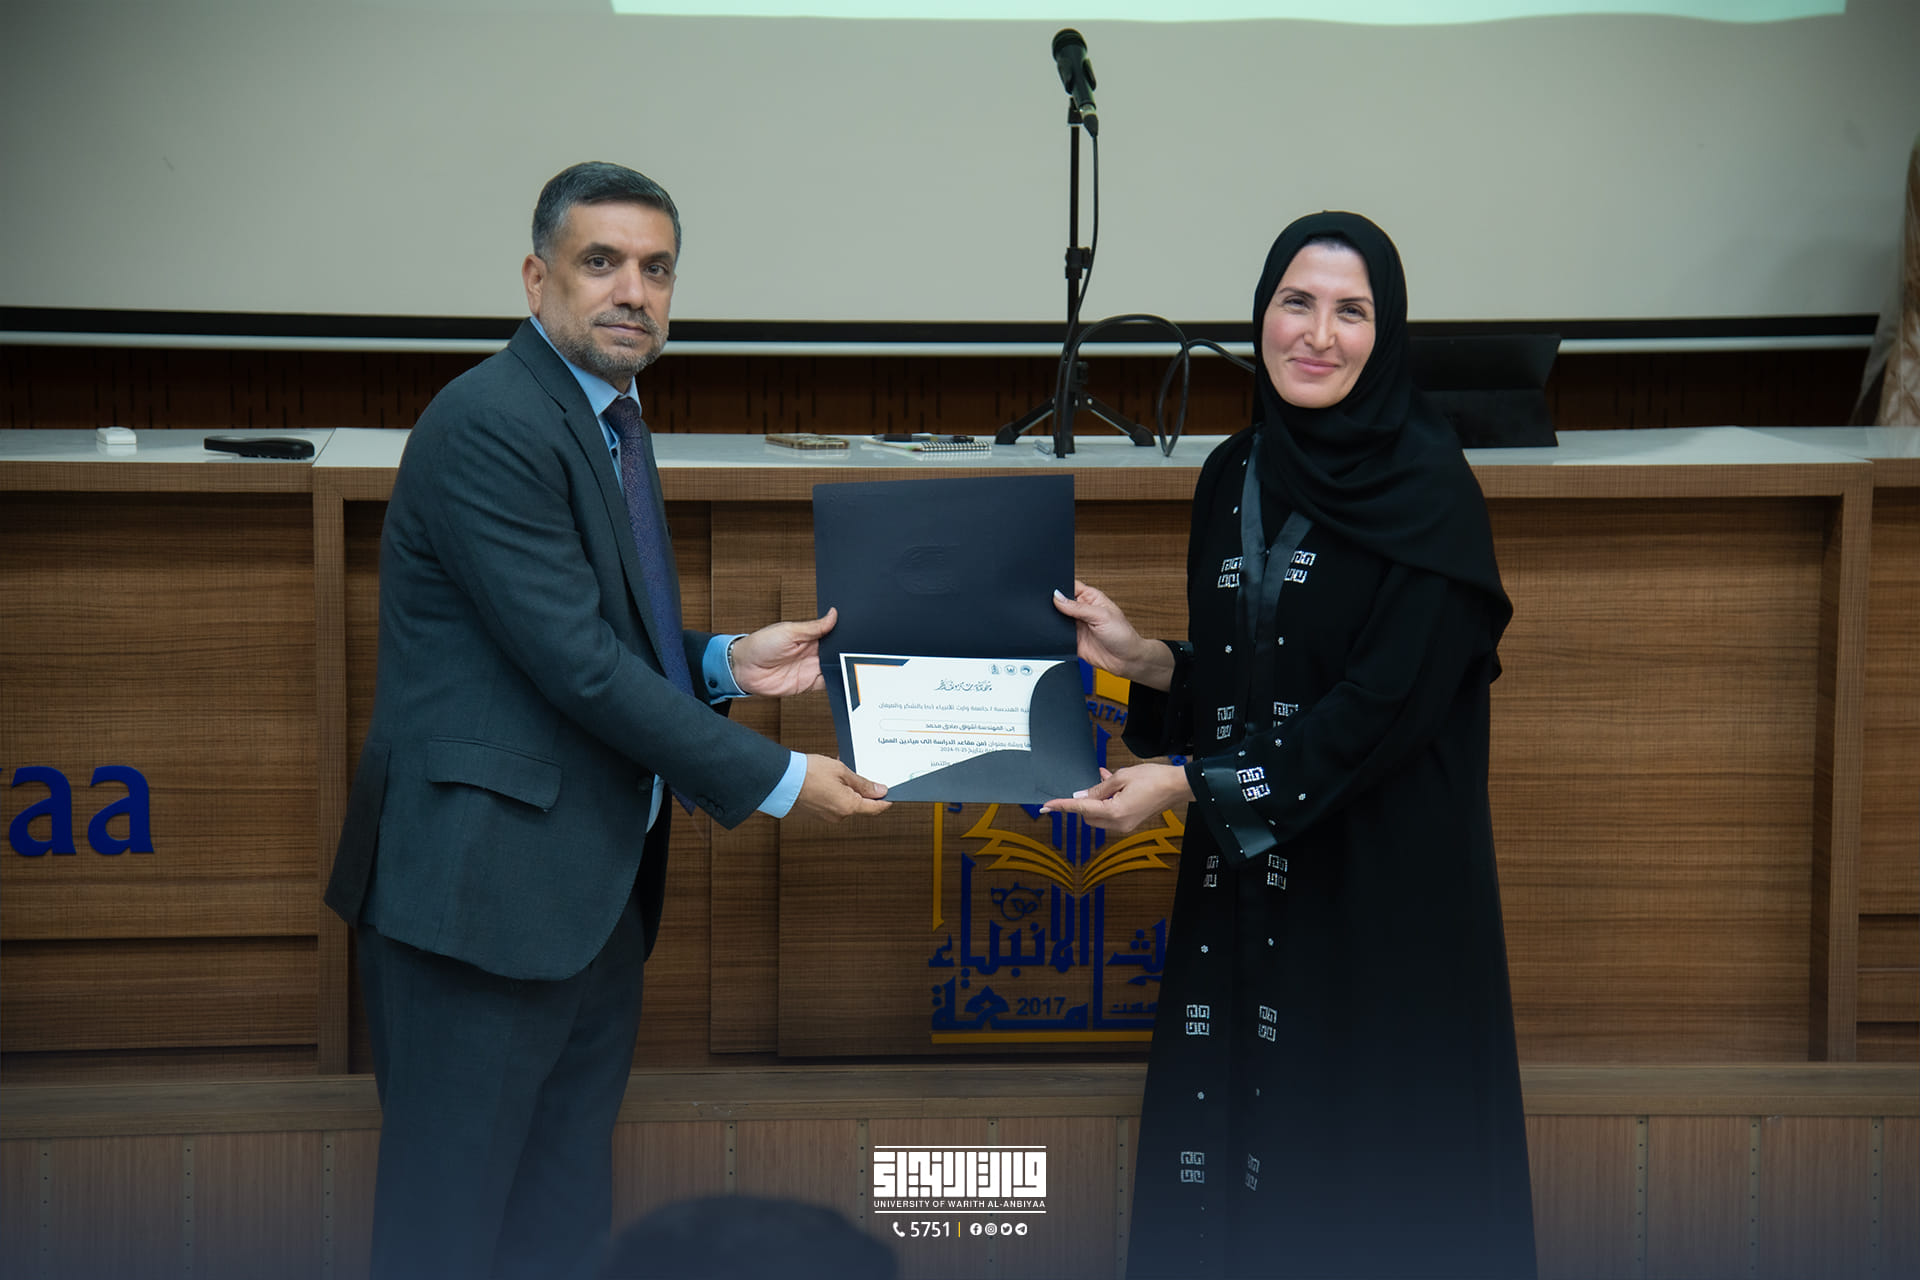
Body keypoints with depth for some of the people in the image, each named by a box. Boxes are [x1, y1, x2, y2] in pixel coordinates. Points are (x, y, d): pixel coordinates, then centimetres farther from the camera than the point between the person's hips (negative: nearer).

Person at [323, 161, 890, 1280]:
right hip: (486, 882, -10)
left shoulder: (613, 419, 16)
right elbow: (572, 659, -20)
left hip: (594, 891, 10)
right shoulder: (489, 423, -15)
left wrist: (724, 663, 3)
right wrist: (775, 782, -15)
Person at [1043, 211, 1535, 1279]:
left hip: (1383, 879, -6)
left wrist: (1191, 785, -19)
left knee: (1365, 1149, 1)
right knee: (1230, 1130, 9)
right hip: (1244, 878, 6)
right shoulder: (1233, 477, 9)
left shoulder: (1428, 486, -11)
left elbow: (1386, 701, -18)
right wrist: (1139, 658, -4)